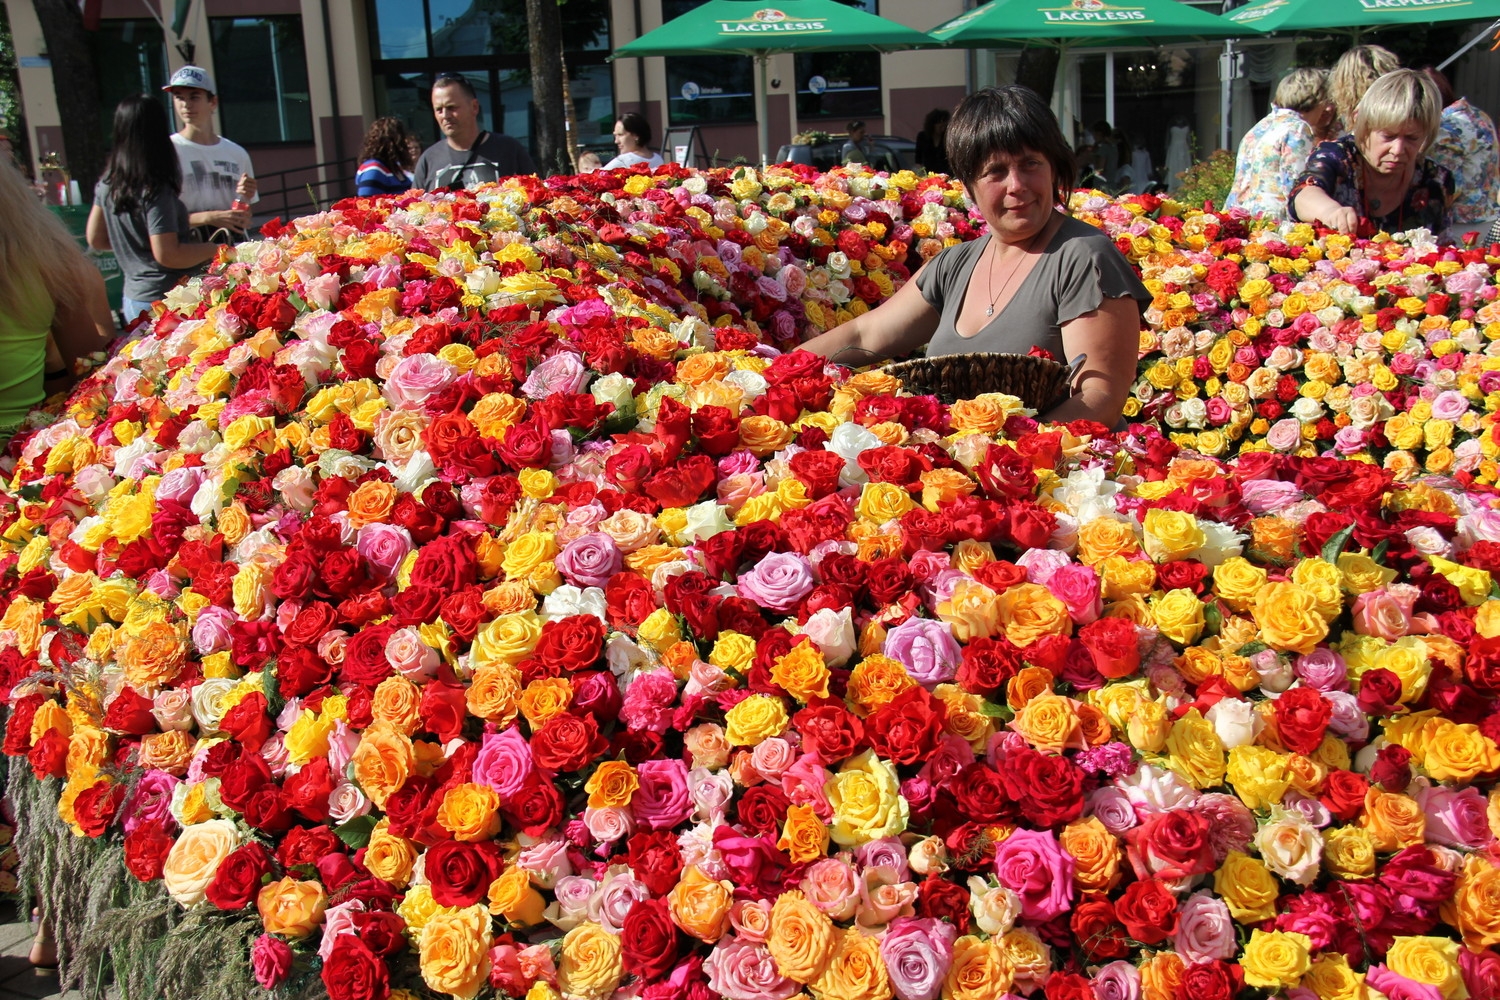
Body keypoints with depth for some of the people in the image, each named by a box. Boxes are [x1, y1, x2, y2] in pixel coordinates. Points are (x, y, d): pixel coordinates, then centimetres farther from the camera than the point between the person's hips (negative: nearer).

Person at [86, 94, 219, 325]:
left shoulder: (107, 183, 5)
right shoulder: (155, 191, -18)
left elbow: (96, 239, 14)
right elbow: (167, 255, -20)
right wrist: (213, 250, -9)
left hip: (133, 298, 8)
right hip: (164, 300, -8)